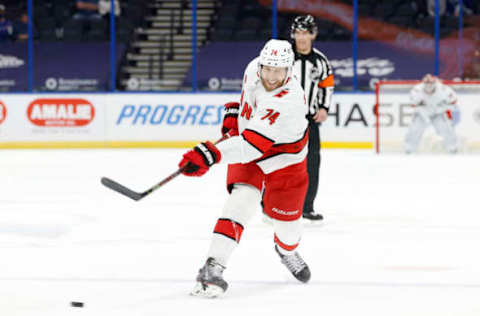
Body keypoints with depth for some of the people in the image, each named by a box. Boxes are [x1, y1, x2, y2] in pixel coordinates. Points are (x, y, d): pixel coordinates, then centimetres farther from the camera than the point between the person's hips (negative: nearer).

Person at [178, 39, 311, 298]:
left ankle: (287, 250, 46)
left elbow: (252, 144, -47)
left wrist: (211, 154, -56)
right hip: (246, 151, 3)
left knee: (287, 217, 7)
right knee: (242, 200, -21)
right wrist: (234, 110, 5)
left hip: (284, 158, -3)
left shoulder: (290, 101, -38)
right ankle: (212, 267, -29)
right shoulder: (254, 69, -18)